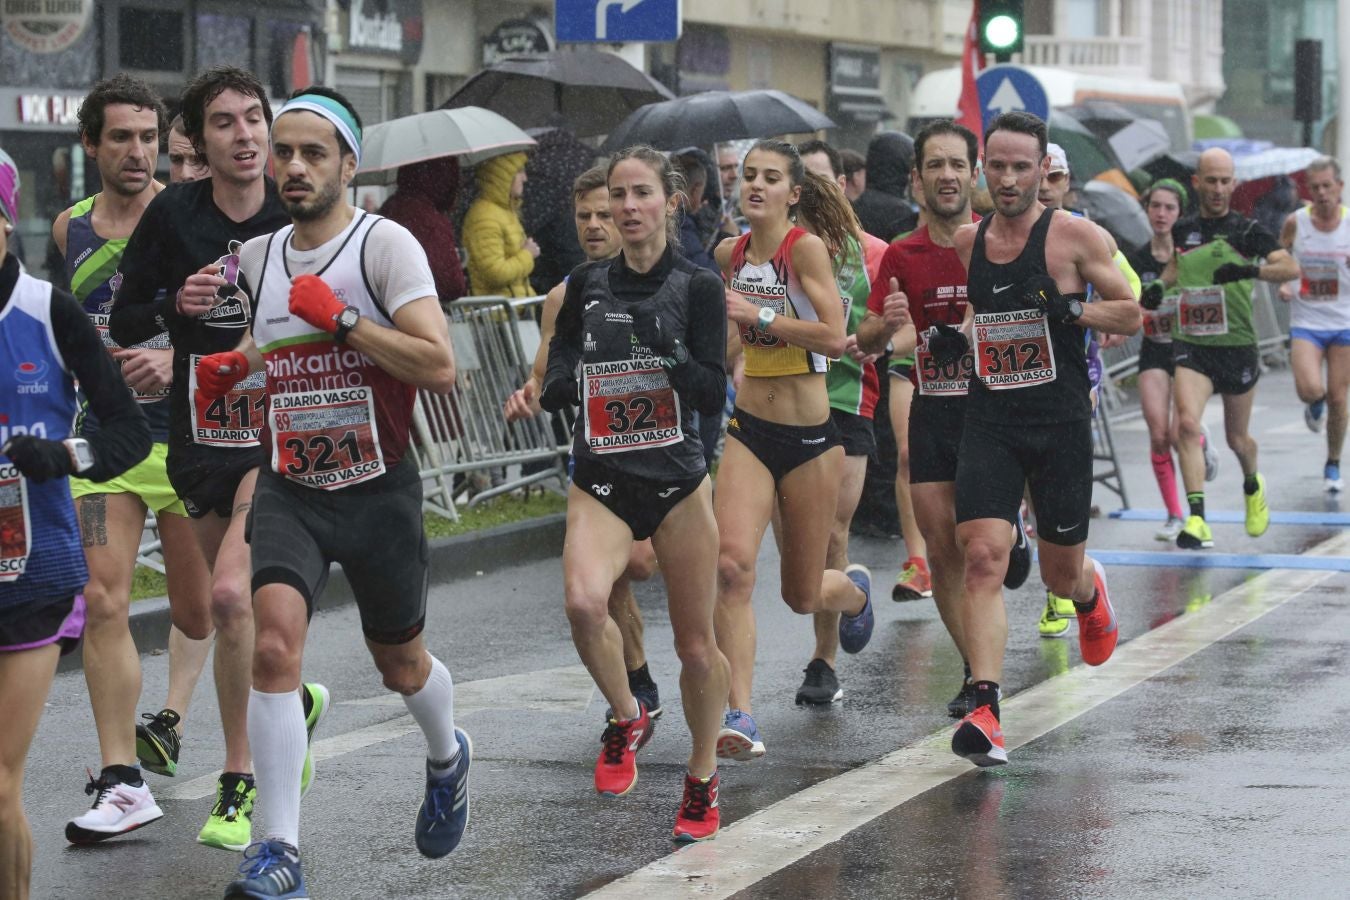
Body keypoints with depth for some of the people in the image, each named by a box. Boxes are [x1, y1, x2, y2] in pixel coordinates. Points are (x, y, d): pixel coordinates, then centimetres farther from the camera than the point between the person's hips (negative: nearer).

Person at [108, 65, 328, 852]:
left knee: (233, 593, -20)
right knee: (239, 605, 14)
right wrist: (176, 302, -15)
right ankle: (296, 703, 44)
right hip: (200, 436, 3)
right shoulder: (174, 214, -1)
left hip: (283, 434, -3)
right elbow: (124, 323, 3)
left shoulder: (299, 220, -4)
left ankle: (239, 783, -9)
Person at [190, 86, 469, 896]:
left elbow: (440, 366, -23)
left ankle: (448, 759, 52)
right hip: (290, 490, 3)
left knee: (400, 662, 16)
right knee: (275, 641, -21)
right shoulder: (257, 256, 5)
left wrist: (341, 318, -25)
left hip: (379, 490, -3)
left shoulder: (385, 244, -13)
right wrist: (233, 364, 4)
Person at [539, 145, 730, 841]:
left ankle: (703, 777, 28)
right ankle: (625, 720, 0)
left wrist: (667, 345, -23)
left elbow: (713, 396, -9)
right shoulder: (586, 284, 6)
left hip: (678, 482, -1)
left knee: (696, 646, 4)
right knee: (584, 601, -27)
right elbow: (553, 390, 12)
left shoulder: (696, 286, -3)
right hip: (601, 484, 1)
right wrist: (557, 385, -10)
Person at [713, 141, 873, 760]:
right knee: (732, 565, -20)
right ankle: (739, 718, -19)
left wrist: (756, 314, -25)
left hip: (810, 439, -4)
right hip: (748, 432, 4)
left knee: (802, 595, 10)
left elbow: (833, 338, -24)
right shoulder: (729, 254, 5)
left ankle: (855, 589, 48)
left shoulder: (806, 248, -12)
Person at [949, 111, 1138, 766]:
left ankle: (1090, 592, 50)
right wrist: (953, 342, 5)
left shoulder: (1074, 236, -5)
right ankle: (984, 712, -20)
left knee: (1061, 574, 10)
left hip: (1061, 423, -2)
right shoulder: (966, 242, 7)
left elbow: (1131, 315, -1)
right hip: (989, 421, 2)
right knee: (982, 559, -15)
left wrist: (1075, 309, -18)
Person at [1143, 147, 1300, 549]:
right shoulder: (1182, 230, 5)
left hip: (1237, 346, -1)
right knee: (1187, 424, -21)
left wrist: (1250, 270, -35)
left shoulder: (1246, 231, -6)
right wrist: (1158, 286, 7)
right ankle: (1197, 520, -24)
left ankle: (1253, 486, 47)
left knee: (1237, 438, 12)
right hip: (1190, 346, 2)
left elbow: (1291, 267, -19)